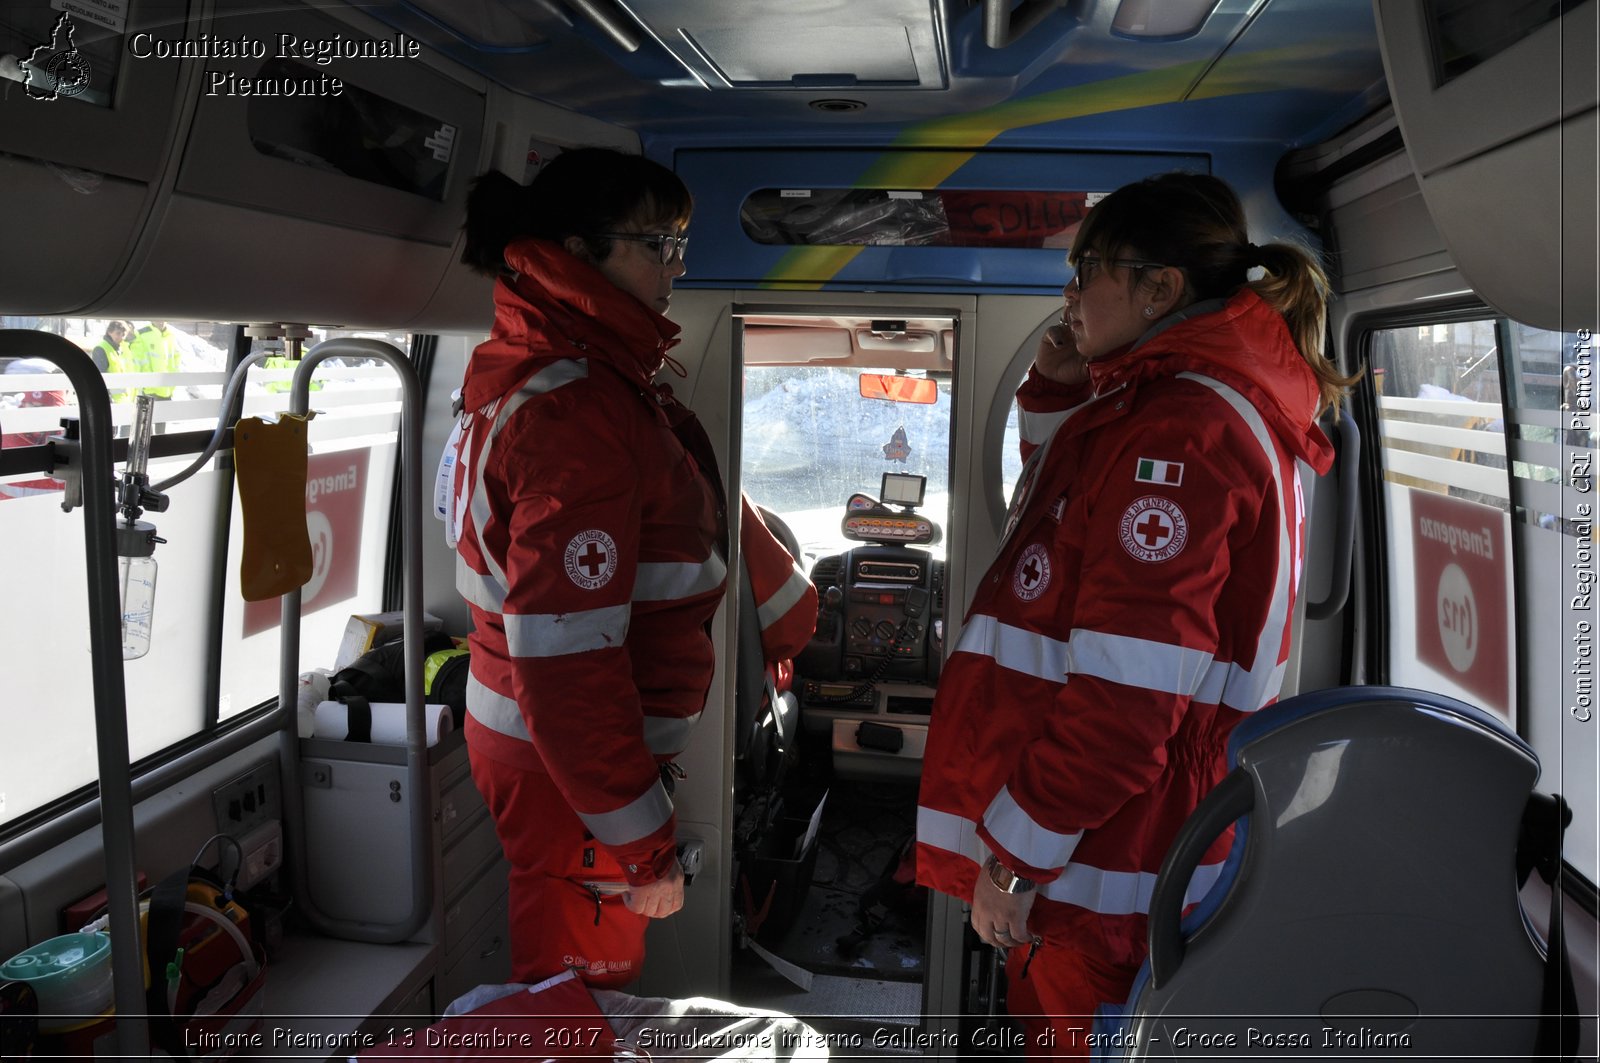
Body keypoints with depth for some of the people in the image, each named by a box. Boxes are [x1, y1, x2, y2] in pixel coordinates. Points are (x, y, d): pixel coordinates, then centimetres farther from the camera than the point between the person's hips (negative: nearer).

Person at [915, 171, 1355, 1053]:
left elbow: (1125, 697, -26)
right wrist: (1057, 401, 12)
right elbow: (1071, 532, 27)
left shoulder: (1178, 431, -21)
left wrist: (1014, 855, -18)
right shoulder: (1201, 404, 13)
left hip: (1102, 872, -10)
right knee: (1050, 1021, 22)